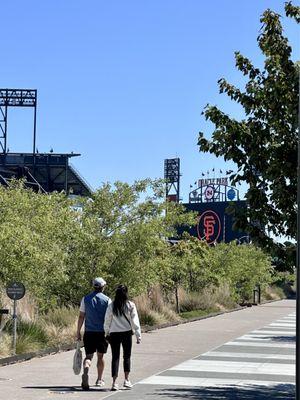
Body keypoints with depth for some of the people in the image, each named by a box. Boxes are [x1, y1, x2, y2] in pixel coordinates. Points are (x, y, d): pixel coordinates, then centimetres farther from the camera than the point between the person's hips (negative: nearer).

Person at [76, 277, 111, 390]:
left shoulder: (85, 299, 2)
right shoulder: (107, 300, -2)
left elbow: (81, 316, 1)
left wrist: (78, 332, 6)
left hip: (89, 332, 1)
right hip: (102, 332, -1)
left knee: (88, 356, 3)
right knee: (100, 356, 14)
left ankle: (85, 372, -26)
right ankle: (99, 379, 22)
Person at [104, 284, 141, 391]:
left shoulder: (111, 306, -6)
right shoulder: (130, 305, -7)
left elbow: (107, 321, 2)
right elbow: (135, 321, -5)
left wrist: (107, 333, 16)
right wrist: (138, 335, 1)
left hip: (114, 334, 0)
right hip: (127, 333, 0)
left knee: (115, 357, 4)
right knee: (127, 356, 15)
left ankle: (114, 382, -2)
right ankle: (127, 380, 16)